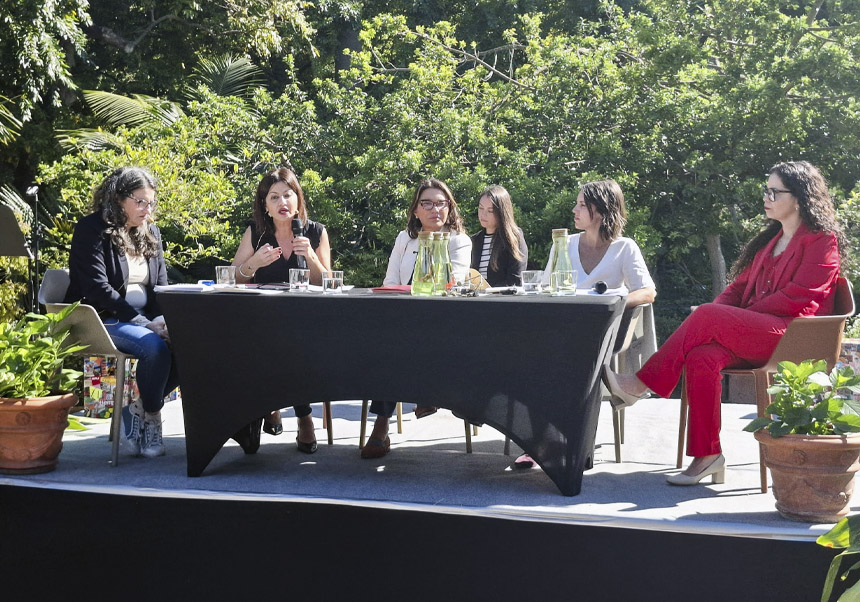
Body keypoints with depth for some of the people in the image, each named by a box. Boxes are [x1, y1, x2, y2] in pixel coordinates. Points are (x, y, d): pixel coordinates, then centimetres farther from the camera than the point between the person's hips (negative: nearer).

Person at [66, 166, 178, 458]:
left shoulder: (151, 232, 16)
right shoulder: (92, 230, -5)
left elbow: (161, 287, 14)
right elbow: (97, 287, -15)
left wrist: (162, 320, -9)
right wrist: (144, 323, -21)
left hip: (145, 319, 7)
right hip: (103, 320, -6)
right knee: (155, 347, -34)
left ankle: (137, 410, -7)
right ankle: (149, 416, -10)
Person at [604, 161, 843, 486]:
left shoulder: (822, 240, 1)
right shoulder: (770, 239, 26)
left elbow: (797, 297, -10)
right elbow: (741, 286, 24)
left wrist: (729, 315, -9)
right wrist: (719, 310, 1)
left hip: (793, 336, -7)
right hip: (756, 337, 7)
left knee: (707, 316, -28)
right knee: (701, 356, -26)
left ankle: (641, 385, -21)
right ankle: (707, 455, -27)